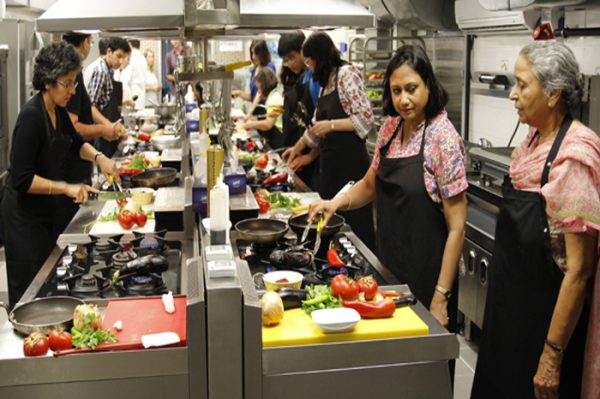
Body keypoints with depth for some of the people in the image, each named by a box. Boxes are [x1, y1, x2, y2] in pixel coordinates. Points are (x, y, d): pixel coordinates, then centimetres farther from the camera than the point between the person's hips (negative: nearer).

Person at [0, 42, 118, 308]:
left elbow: (75, 143, 22)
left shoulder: (58, 110, 2)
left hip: (46, 211, 9)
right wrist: (66, 188, -26)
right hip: (24, 216, -8)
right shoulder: (31, 116, -23)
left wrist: (98, 157, 4)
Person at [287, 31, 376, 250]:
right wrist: (298, 148, 32)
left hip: (350, 161, -8)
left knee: (356, 224, -4)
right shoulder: (326, 81, 15)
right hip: (331, 162, 8)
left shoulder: (347, 73, -9)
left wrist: (331, 125, -18)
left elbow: (366, 119, -15)